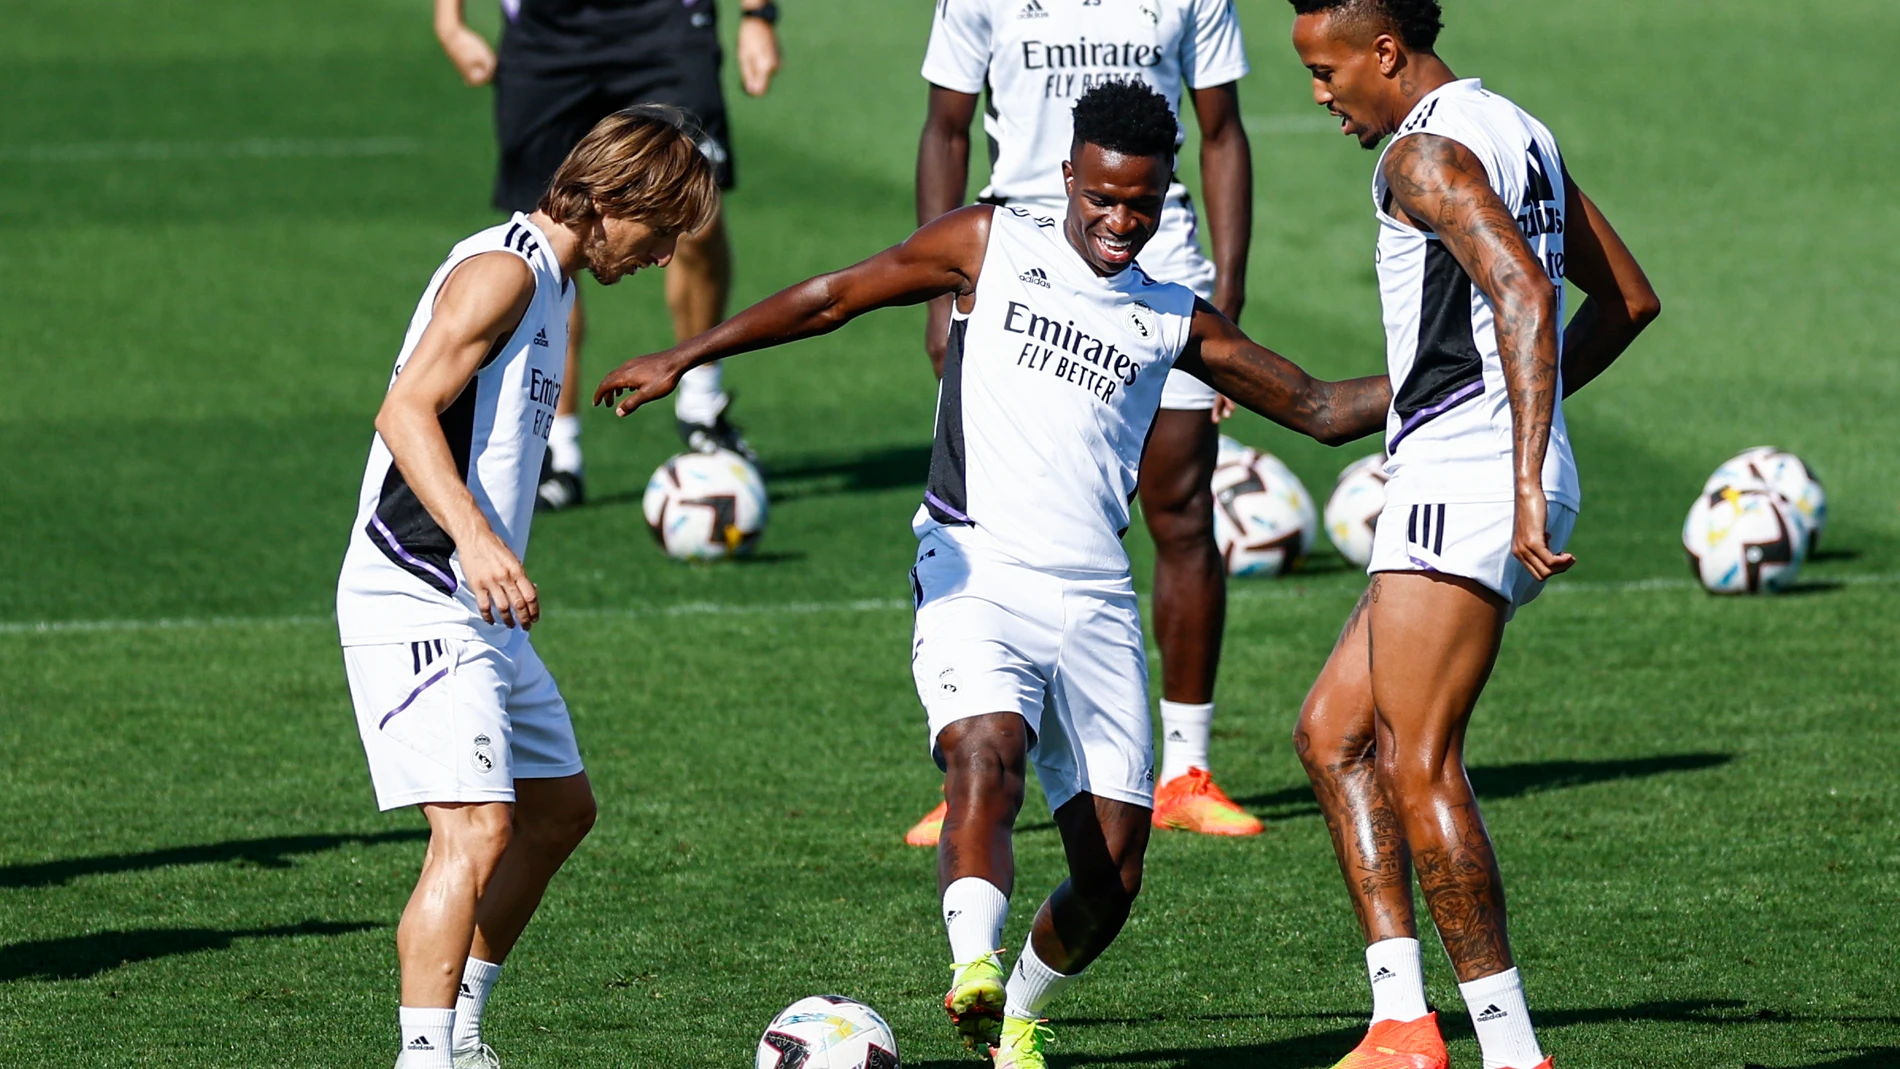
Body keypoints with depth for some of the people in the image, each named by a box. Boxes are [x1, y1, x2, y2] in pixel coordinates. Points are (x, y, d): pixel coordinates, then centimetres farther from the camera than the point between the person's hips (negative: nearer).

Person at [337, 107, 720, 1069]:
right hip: (415, 601, -11)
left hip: (479, 611, 11)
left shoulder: (548, 285, 19)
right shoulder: (501, 271, -13)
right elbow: (405, 410, -24)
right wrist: (474, 538, -36)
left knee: (559, 806, 19)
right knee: (478, 828, -19)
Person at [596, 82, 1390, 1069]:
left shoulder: (1173, 321, 15)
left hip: (1096, 602, 4)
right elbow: (832, 299, 13)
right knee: (986, 761, -33)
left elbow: (1320, 409, 19)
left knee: (1112, 877, 0)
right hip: (979, 571, -3)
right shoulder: (991, 246, 8)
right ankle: (972, 969, -47)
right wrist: (683, 358, 12)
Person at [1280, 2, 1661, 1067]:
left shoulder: (1427, 153, -12)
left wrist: (1524, 480, -30)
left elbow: (1524, 292, -25)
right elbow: (1630, 299, 23)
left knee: (1417, 767, -9)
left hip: (1461, 483, -10)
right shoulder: (1518, 133, 18)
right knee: (1333, 732, 12)